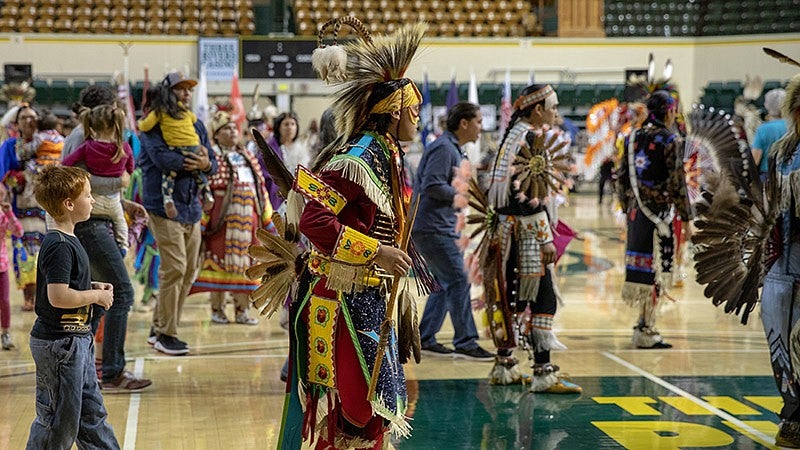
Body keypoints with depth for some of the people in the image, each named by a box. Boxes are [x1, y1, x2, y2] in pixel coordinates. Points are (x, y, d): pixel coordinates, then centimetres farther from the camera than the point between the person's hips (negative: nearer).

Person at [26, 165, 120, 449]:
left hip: (76, 340, 10)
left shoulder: (67, 241, 10)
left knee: (91, 411, 16)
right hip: (58, 343, -10)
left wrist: (92, 287, 8)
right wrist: (96, 296, -15)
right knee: (60, 419, 1)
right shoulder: (59, 246, -20)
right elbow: (58, 296, -28)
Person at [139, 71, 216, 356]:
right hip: (165, 205, -7)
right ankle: (166, 334, -2)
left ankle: (159, 328, 19)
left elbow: (212, 163, 11)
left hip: (191, 207, 7)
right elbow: (160, 156, -20)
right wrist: (192, 162, -18)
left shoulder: (196, 125, 17)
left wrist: (207, 164, -12)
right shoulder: (154, 124, -3)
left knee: (189, 271, 8)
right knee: (174, 268, -11)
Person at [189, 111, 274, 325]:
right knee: (220, 263, 1)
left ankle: (243, 310, 15)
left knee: (244, 264, 8)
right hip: (222, 219, -6)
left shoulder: (247, 157, 16)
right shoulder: (212, 158, -6)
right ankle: (217, 309, 12)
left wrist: (268, 219, 17)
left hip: (247, 220, 6)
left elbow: (260, 188, 19)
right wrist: (201, 222, -18)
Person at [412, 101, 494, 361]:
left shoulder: (456, 150, 18)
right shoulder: (443, 148, -14)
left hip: (443, 227, 11)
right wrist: (460, 196, -18)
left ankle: (425, 339, 19)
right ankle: (465, 343, -7)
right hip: (432, 228, -11)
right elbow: (432, 185, -22)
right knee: (458, 281, -10)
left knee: (445, 283, 13)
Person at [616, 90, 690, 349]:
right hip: (659, 212, -6)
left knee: (640, 265, 15)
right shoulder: (670, 141, -10)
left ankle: (643, 324, 22)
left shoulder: (632, 138, 8)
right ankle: (646, 332, 0)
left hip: (635, 210, 6)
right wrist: (686, 218, -7)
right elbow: (676, 183, -13)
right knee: (656, 269, -1)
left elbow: (621, 178, 11)